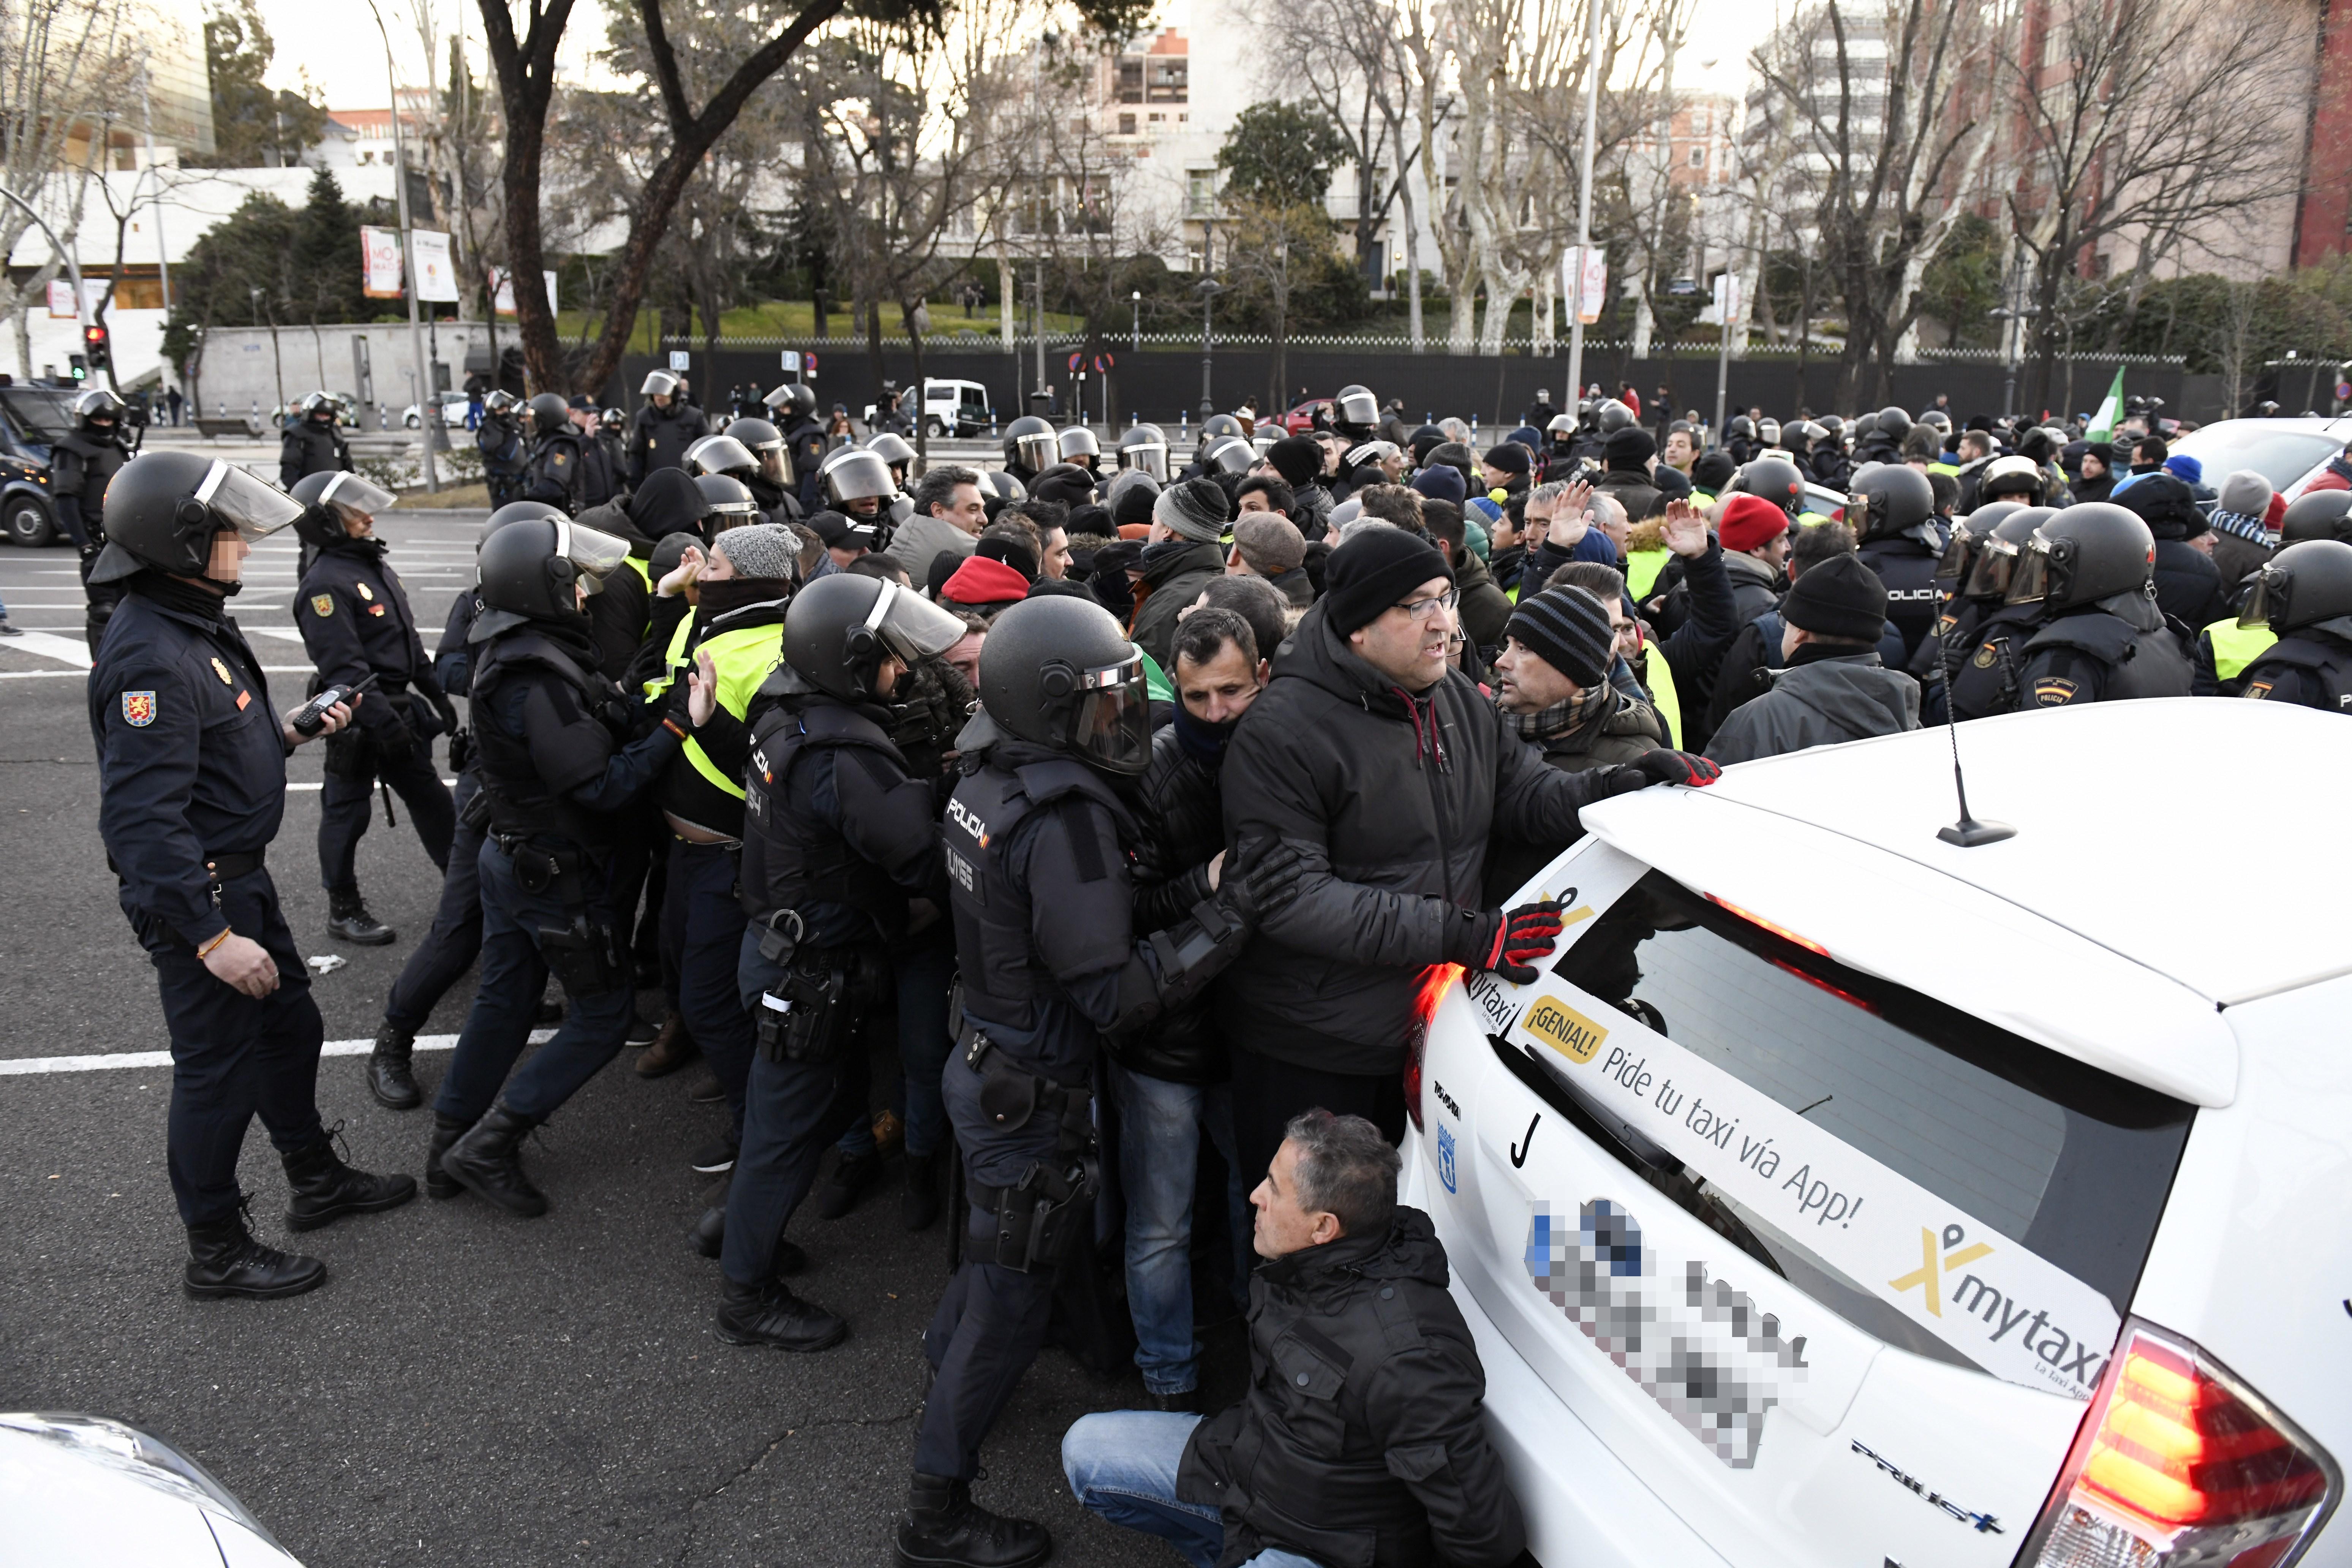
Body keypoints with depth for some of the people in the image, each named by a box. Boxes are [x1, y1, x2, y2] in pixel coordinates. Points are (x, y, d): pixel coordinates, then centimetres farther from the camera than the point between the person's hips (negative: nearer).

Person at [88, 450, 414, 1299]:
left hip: (241, 876, 10)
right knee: (219, 1069, 4)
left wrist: (291, 733, 6)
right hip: (193, 895, -10)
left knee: (290, 1027, 22)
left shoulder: (198, 625, 7)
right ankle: (216, 1252, 21)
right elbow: (143, 819, -30)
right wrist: (213, 936, -30)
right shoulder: (149, 656, -26)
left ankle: (316, 1180, 42)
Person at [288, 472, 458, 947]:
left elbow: (409, 640, 18)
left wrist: (437, 695, 19)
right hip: (357, 717, -9)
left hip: (401, 707, 9)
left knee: (430, 797, 15)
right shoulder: (324, 584, -18)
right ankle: (344, 911, 16)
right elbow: (344, 667, -24)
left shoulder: (375, 565, 11)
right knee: (347, 810, 4)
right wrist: (383, 722, -27)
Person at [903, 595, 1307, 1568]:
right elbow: (1114, 995, -29)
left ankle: (947, 1364, 57)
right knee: (1012, 1297, 8)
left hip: (983, 1059, 9)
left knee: (1000, 1247, 32)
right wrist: (1225, 920, -29)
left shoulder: (988, 781, -1)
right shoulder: (1067, 819, -30)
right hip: (1030, 1095, -9)